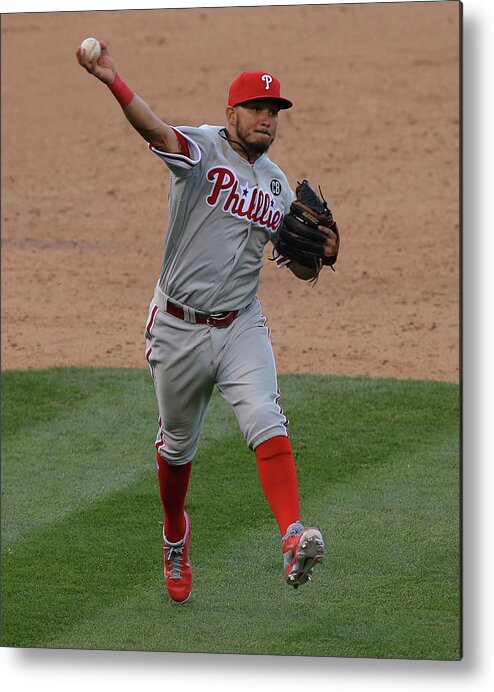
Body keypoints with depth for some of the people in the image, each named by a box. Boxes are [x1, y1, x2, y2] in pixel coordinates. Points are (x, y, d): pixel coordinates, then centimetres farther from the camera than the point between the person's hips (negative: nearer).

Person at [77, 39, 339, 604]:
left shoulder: (279, 186, 9)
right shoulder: (201, 149, -8)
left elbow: (299, 269, 16)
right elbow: (154, 129, -30)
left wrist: (321, 253, -9)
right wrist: (112, 82, -50)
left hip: (241, 328, 2)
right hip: (177, 328, -2)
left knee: (265, 419, -20)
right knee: (177, 443, 13)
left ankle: (292, 538, -33)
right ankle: (175, 536, 39)